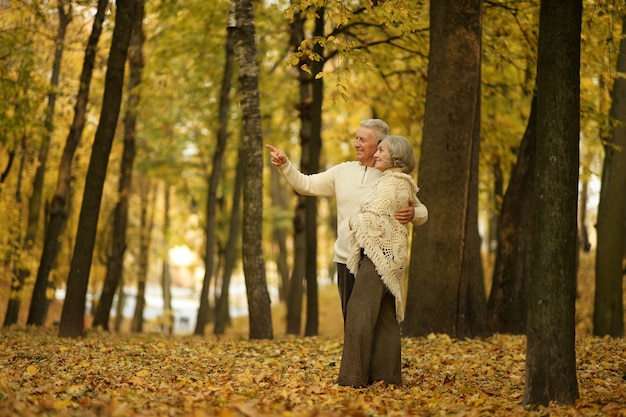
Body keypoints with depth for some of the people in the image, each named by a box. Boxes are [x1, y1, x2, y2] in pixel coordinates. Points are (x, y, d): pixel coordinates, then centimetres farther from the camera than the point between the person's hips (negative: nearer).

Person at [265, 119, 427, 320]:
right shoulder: (343, 171, 8)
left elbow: (422, 213, -4)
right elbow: (305, 185, 11)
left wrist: (412, 214, -27)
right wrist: (284, 164, -3)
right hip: (346, 260, 4)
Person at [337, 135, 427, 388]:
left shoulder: (393, 182, -10)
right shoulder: (404, 185, 18)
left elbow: (371, 217, -14)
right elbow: (420, 211, 35)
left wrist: (352, 222, 4)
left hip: (379, 252, -10)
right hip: (391, 255, 10)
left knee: (360, 314, -11)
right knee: (385, 318, 8)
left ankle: (354, 377, -14)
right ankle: (387, 376, 7)